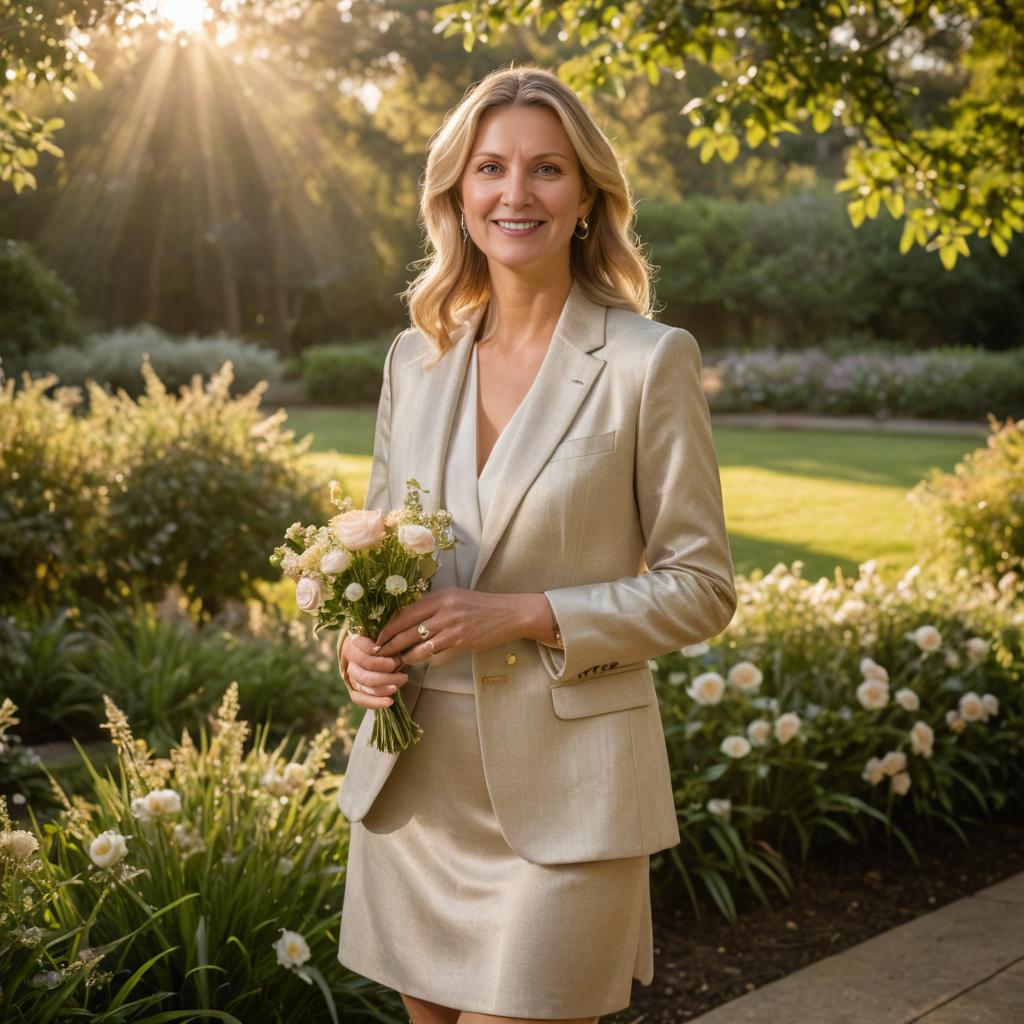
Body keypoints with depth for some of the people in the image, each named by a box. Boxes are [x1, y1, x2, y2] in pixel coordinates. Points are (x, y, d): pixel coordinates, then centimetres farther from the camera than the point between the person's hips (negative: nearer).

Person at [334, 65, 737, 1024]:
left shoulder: (649, 360, -8)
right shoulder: (415, 357, 6)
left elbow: (700, 589, -6)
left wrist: (523, 613, -17)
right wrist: (359, 641, -5)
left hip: (563, 786, -5)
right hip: (414, 775, 5)